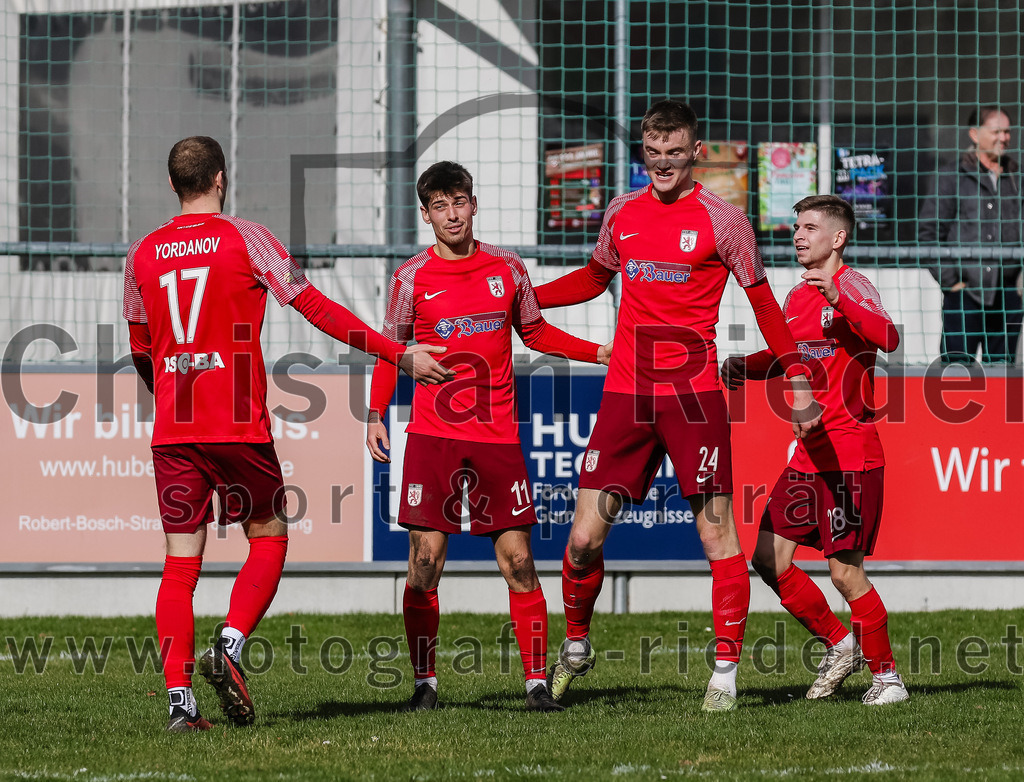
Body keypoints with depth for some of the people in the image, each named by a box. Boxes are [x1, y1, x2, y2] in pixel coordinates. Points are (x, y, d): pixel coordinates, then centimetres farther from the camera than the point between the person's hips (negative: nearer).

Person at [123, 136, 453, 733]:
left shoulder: (144, 254, 9)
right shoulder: (245, 239, -2)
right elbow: (319, 309, -5)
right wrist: (400, 354, -1)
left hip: (172, 431, 3)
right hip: (238, 425, -3)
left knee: (181, 560, 3)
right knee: (268, 538, 13)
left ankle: (180, 698, -7)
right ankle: (230, 647, -10)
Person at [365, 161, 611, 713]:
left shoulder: (507, 268, 7)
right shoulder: (411, 278, 1)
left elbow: (535, 333, 20)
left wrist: (601, 353, 12)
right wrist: (376, 414, -5)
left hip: (497, 438, 1)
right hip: (432, 436, -1)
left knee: (518, 559, -2)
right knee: (425, 559, -5)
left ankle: (536, 682, 2)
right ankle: (424, 683, 5)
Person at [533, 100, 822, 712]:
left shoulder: (723, 220, -1)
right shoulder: (622, 214, 11)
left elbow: (763, 302, 5)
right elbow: (594, 279, 29)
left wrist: (798, 379, 2)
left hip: (693, 393, -3)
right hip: (625, 392, 3)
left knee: (718, 533, -5)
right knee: (585, 537, -1)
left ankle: (726, 672, 2)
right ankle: (576, 645, 22)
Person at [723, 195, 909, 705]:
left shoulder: (852, 287, -10)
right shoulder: (796, 297, 14)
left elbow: (887, 339, -28)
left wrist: (838, 300, -40)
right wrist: (744, 367, 12)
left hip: (850, 456, -8)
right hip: (807, 454, 8)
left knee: (845, 572, -8)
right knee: (769, 559, 5)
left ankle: (886, 676, 7)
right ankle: (840, 645, 20)